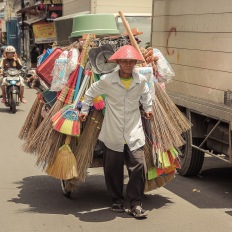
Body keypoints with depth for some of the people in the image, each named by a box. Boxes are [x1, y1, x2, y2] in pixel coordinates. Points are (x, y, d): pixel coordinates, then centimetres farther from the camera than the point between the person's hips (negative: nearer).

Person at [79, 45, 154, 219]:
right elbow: (91, 93, 10)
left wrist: (148, 108, 25)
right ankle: (117, 201, 27)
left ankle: (135, 204, 6)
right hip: (112, 135, -1)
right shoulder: (107, 80, -7)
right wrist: (84, 110, 13)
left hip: (134, 134, 1)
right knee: (113, 170, 8)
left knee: (139, 167, -7)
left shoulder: (141, 81, 0)